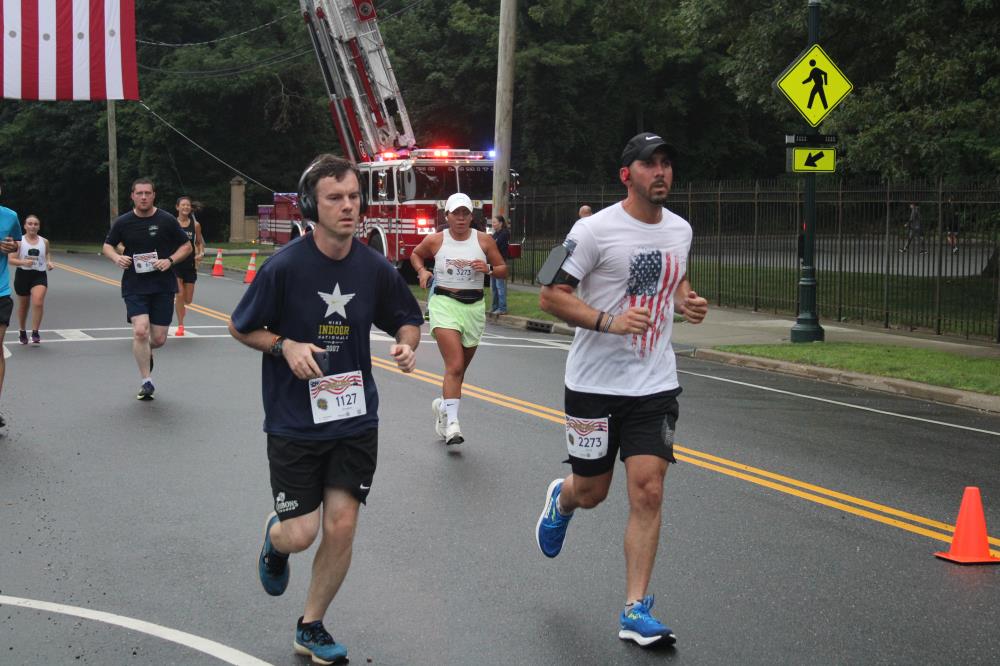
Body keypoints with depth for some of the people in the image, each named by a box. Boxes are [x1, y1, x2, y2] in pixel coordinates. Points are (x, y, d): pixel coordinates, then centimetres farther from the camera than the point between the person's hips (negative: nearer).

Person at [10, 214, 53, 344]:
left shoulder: (44, 242, 4)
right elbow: (11, 259, -9)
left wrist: (49, 263, 1)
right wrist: (23, 262, -26)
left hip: (40, 275, 0)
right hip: (23, 275, 0)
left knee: (38, 303, -20)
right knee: (23, 305, 13)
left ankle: (35, 332, -12)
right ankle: (22, 332, 35)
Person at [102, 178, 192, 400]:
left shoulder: (167, 220, -2)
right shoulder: (123, 222, 1)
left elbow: (186, 246, 6)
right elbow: (107, 246, 14)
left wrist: (170, 260, -12)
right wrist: (116, 258, -8)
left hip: (163, 286, 0)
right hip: (134, 287, 0)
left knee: (159, 338, 2)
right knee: (140, 331, -18)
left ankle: (146, 352, 41)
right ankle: (146, 381, -6)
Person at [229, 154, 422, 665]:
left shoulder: (375, 269, -5)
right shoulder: (284, 266, -15)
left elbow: (408, 319, 11)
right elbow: (240, 327, -2)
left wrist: (406, 344, -11)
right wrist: (285, 346, -18)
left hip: (356, 418, 3)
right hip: (294, 423, -3)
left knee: (341, 528, 0)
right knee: (300, 535, -2)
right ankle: (275, 539, 38)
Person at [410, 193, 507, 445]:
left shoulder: (484, 240, 3)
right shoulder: (435, 240, 1)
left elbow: (503, 270, 7)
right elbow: (415, 254, 20)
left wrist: (488, 269, -13)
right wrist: (422, 271, 1)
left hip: (474, 307, 3)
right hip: (444, 304, -3)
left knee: (460, 367, 14)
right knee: (455, 365, -17)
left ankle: (442, 405, 39)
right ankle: (452, 424, -20)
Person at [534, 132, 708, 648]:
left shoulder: (680, 229, 6)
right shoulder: (595, 229, -12)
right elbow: (551, 296, -11)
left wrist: (687, 302, 2)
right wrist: (608, 321, -25)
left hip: (655, 386, 3)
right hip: (595, 385, -3)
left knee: (648, 493, -6)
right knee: (590, 492, 9)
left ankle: (636, 612, 1)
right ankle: (560, 500, 48)